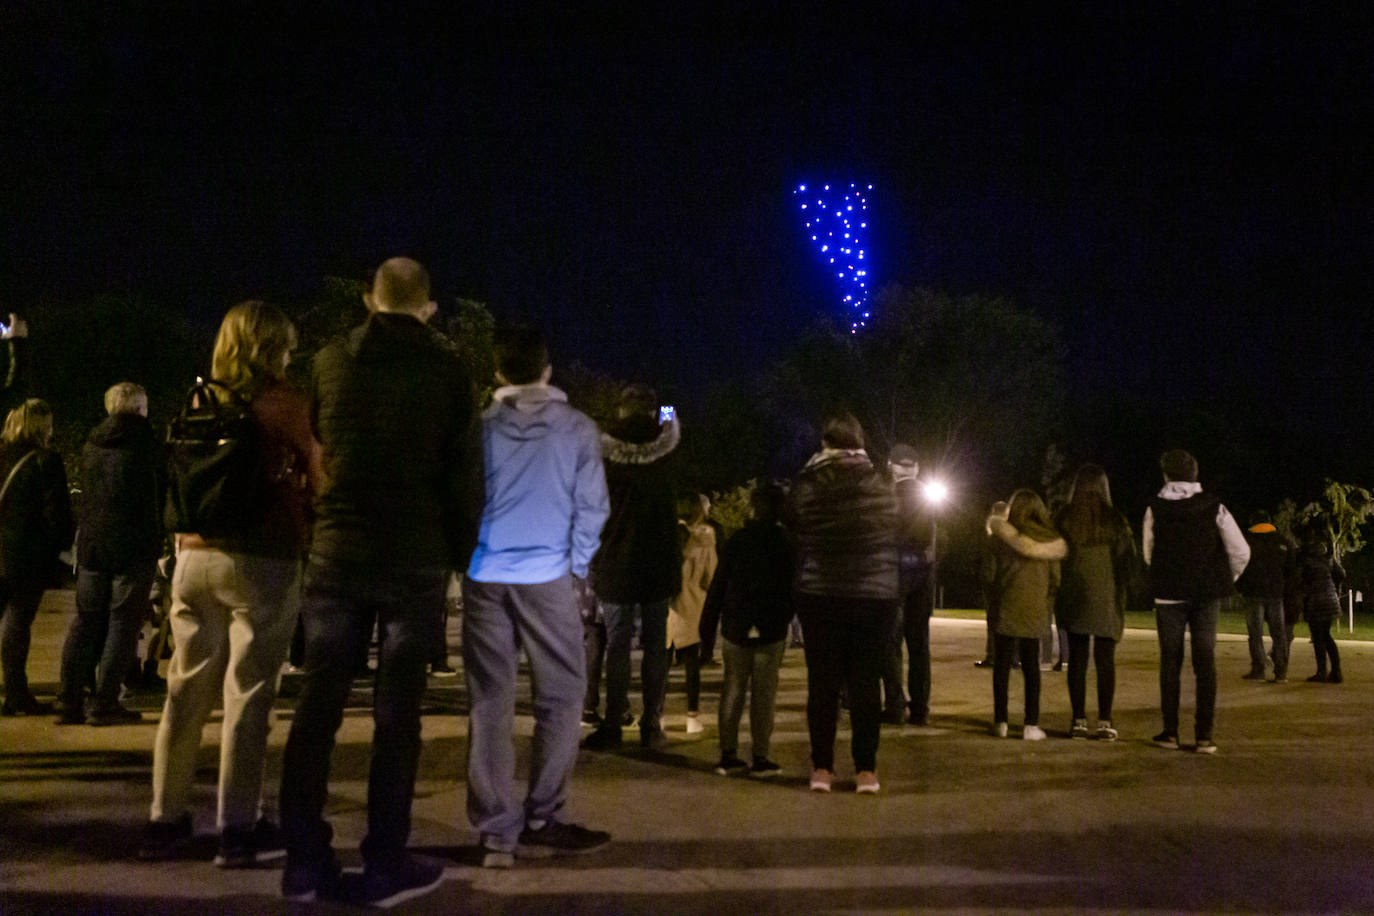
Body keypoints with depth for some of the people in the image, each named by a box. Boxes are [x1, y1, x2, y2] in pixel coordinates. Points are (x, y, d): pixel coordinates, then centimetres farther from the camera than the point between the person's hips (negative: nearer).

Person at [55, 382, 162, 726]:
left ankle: (68, 701, 10)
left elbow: (86, 496, 19)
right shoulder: (144, 439, -5)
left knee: (86, 621, 10)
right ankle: (104, 703, -2)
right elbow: (160, 489, 2)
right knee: (123, 621, -1)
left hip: (91, 545, 6)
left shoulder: (91, 444, 11)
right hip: (135, 546, -5)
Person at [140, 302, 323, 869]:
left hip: (195, 555, 5)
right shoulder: (283, 401, -5)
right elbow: (315, 479, 1)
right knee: (247, 695, 0)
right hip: (262, 560, -5)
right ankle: (238, 830, 5)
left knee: (186, 692, 11)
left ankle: (165, 821, 19)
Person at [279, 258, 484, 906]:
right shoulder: (446, 367, -2)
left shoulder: (331, 359, 6)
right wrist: (462, 552, 8)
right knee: (396, 711, 3)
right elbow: (465, 472, -2)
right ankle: (385, 866, 8)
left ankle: (304, 862, 11)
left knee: (318, 704, 7)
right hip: (416, 558, -2)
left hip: (336, 551, 2)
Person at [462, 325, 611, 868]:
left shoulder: (480, 428, 6)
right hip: (547, 577, -2)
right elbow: (592, 506, 0)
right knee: (561, 698, 8)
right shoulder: (577, 429, 3)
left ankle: (497, 832, 7)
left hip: (484, 577, 2)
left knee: (490, 704, 5)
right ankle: (540, 822, 7)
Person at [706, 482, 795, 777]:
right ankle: (760, 757, 4)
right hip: (771, 629, -1)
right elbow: (794, 586, 1)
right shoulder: (788, 543, -3)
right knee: (764, 692, 4)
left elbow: (719, 582, 0)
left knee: (733, 689, 8)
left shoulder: (737, 539, -1)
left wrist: (709, 617, 6)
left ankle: (728, 755, 9)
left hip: (735, 626, 1)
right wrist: (786, 616, 12)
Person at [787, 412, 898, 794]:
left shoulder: (804, 485, -4)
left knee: (822, 682, 7)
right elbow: (897, 537, 6)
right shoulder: (883, 486, -2)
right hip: (876, 596, 0)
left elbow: (793, 533, 3)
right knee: (866, 682, 6)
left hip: (819, 596, 0)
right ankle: (866, 769, 9)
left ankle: (821, 767, 10)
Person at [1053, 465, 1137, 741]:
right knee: (1105, 660, 3)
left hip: (1073, 597, 1)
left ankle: (1079, 721, 6)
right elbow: (1128, 559, -1)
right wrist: (1124, 592, 11)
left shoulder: (1063, 519, -1)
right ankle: (1104, 721, 2)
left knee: (1077, 658, 6)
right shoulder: (1115, 520, -4)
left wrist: (1054, 593, 15)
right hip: (1107, 599, -1)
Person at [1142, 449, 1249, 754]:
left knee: (1170, 661, 8)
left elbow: (1148, 553, 5)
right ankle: (1205, 735, 3)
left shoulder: (1155, 508, -3)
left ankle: (1170, 732, 9)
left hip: (1169, 594, -1)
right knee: (1206, 662, 6)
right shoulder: (1214, 507, -3)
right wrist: (1228, 579, 12)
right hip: (1207, 593, 1)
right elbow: (1241, 551, -5)